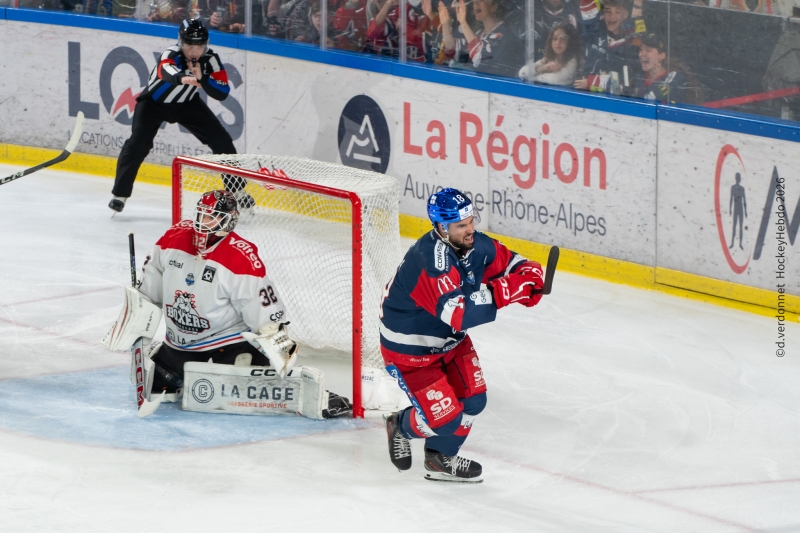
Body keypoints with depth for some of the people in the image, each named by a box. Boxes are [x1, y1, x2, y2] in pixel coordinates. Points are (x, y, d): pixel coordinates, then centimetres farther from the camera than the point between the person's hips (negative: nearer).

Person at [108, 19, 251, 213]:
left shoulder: (210, 59, -17)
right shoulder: (171, 55, -33)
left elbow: (222, 92, -20)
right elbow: (167, 71, -58)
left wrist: (202, 77, -35)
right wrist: (182, 78, -80)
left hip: (186, 103, 4)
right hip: (154, 102, -4)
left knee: (221, 140, -3)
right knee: (137, 144, -22)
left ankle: (237, 190, 13)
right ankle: (120, 194, -9)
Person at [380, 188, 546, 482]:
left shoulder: (476, 245, -11)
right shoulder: (429, 260, -36)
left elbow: (510, 263, 0)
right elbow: (459, 313, -44)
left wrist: (529, 275, -23)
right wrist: (502, 292, -45)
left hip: (450, 341, 8)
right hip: (410, 349, -8)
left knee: (472, 401, 6)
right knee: (445, 418, -8)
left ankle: (440, 459, 30)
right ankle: (402, 426, 25)